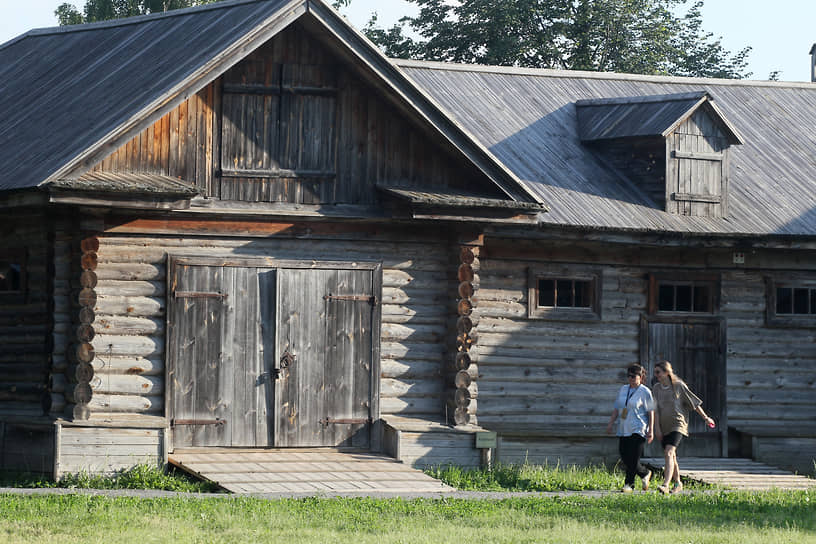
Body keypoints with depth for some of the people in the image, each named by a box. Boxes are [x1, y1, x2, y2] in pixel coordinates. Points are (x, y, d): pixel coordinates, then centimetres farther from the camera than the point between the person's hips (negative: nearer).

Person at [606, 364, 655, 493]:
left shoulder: (644, 392, -3)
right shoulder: (623, 390, 14)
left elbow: (650, 412, -5)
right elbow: (616, 408, 19)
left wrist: (651, 430, -10)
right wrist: (610, 424, 11)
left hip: (638, 430, -6)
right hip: (623, 429, 6)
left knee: (633, 459, -11)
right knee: (625, 458, 3)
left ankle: (628, 484, 0)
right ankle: (645, 474, 22)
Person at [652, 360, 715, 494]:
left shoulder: (679, 385, -3)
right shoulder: (656, 388, 7)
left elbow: (694, 403, 5)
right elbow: (655, 409, 3)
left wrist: (705, 418, 11)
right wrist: (657, 428, -5)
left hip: (677, 424, -5)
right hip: (664, 427, 5)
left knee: (668, 453, -21)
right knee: (671, 457, 13)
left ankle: (666, 484, -31)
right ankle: (677, 483, 30)